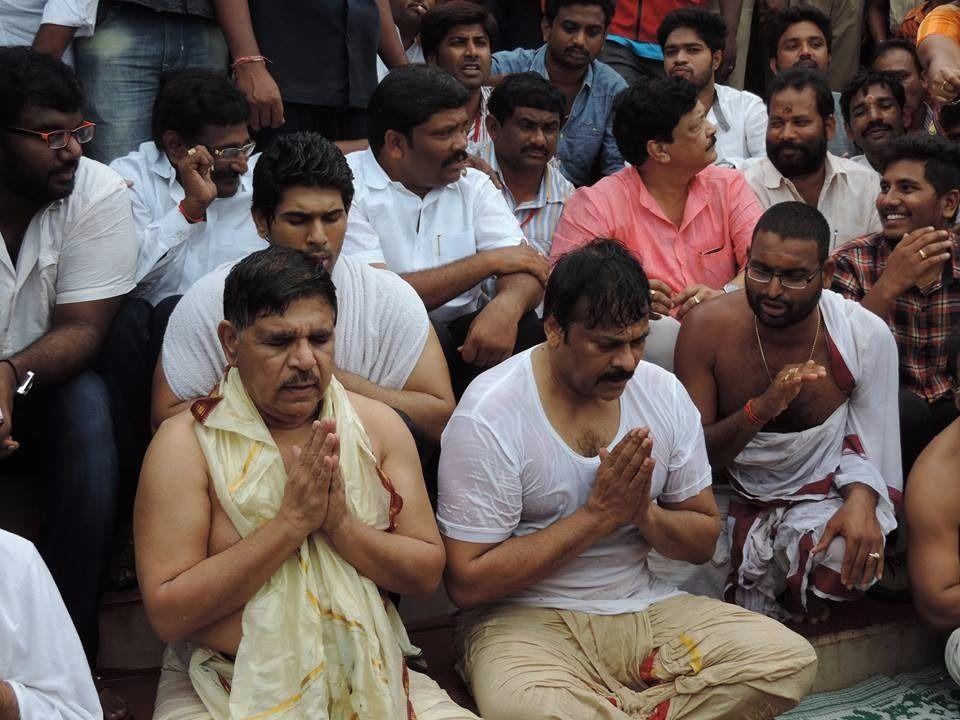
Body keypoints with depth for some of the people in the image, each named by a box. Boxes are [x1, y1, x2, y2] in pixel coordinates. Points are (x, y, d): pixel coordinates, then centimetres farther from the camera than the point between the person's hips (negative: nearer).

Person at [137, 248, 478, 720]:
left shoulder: (377, 425, 5)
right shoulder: (188, 441, -6)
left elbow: (427, 573, 4)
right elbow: (167, 614, -12)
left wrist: (340, 525, -14)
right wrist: (290, 521, -18)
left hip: (367, 678, 3)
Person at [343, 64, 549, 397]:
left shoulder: (473, 185, 10)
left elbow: (526, 271, -1)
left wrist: (507, 304, -27)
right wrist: (488, 261, -9)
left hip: (463, 333, 4)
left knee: (527, 328, -23)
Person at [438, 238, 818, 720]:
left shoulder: (663, 394, 3)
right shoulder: (489, 416, -13)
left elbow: (703, 541, 10)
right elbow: (467, 581, -15)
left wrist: (646, 514, -14)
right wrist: (598, 514, -18)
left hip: (644, 608, 5)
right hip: (525, 620, -5)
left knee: (792, 660, -15)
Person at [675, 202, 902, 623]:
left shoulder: (867, 336, -10)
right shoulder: (707, 329, -12)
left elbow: (868, 442, -3)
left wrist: (861, 500, -27)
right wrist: (762, 408, -30)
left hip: (821, 498, 0)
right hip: (735, 499, 0)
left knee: (851, 558, -34)